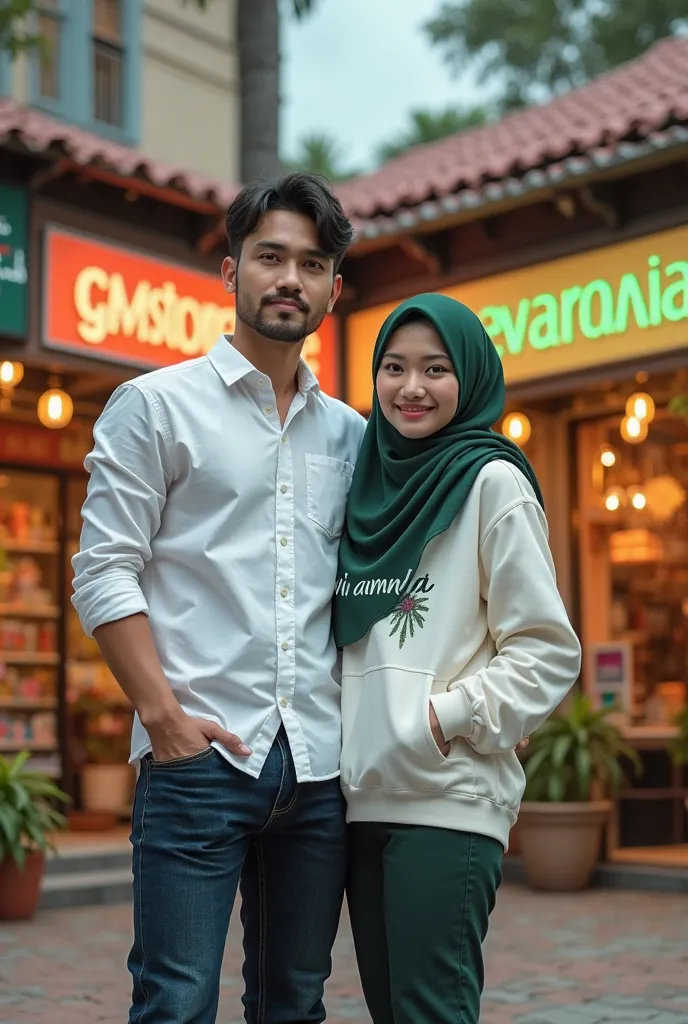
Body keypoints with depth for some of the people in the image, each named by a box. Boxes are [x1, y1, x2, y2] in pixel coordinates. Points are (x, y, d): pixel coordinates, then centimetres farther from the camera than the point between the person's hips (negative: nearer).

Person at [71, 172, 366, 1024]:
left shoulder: (351, 435, 14)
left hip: (319, 763, 5)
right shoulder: (157, 404, 1)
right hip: (199, 759, -4)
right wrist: (163, 713, -13)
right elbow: (104, 572, -5)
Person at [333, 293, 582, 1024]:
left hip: (447, 801, -6)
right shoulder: (371, 483, 14)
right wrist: (332, 732, 8)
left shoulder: (492, 482, -4)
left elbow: (548, 651, -7)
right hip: (362, 796, 6)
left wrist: (445, 718, -14)